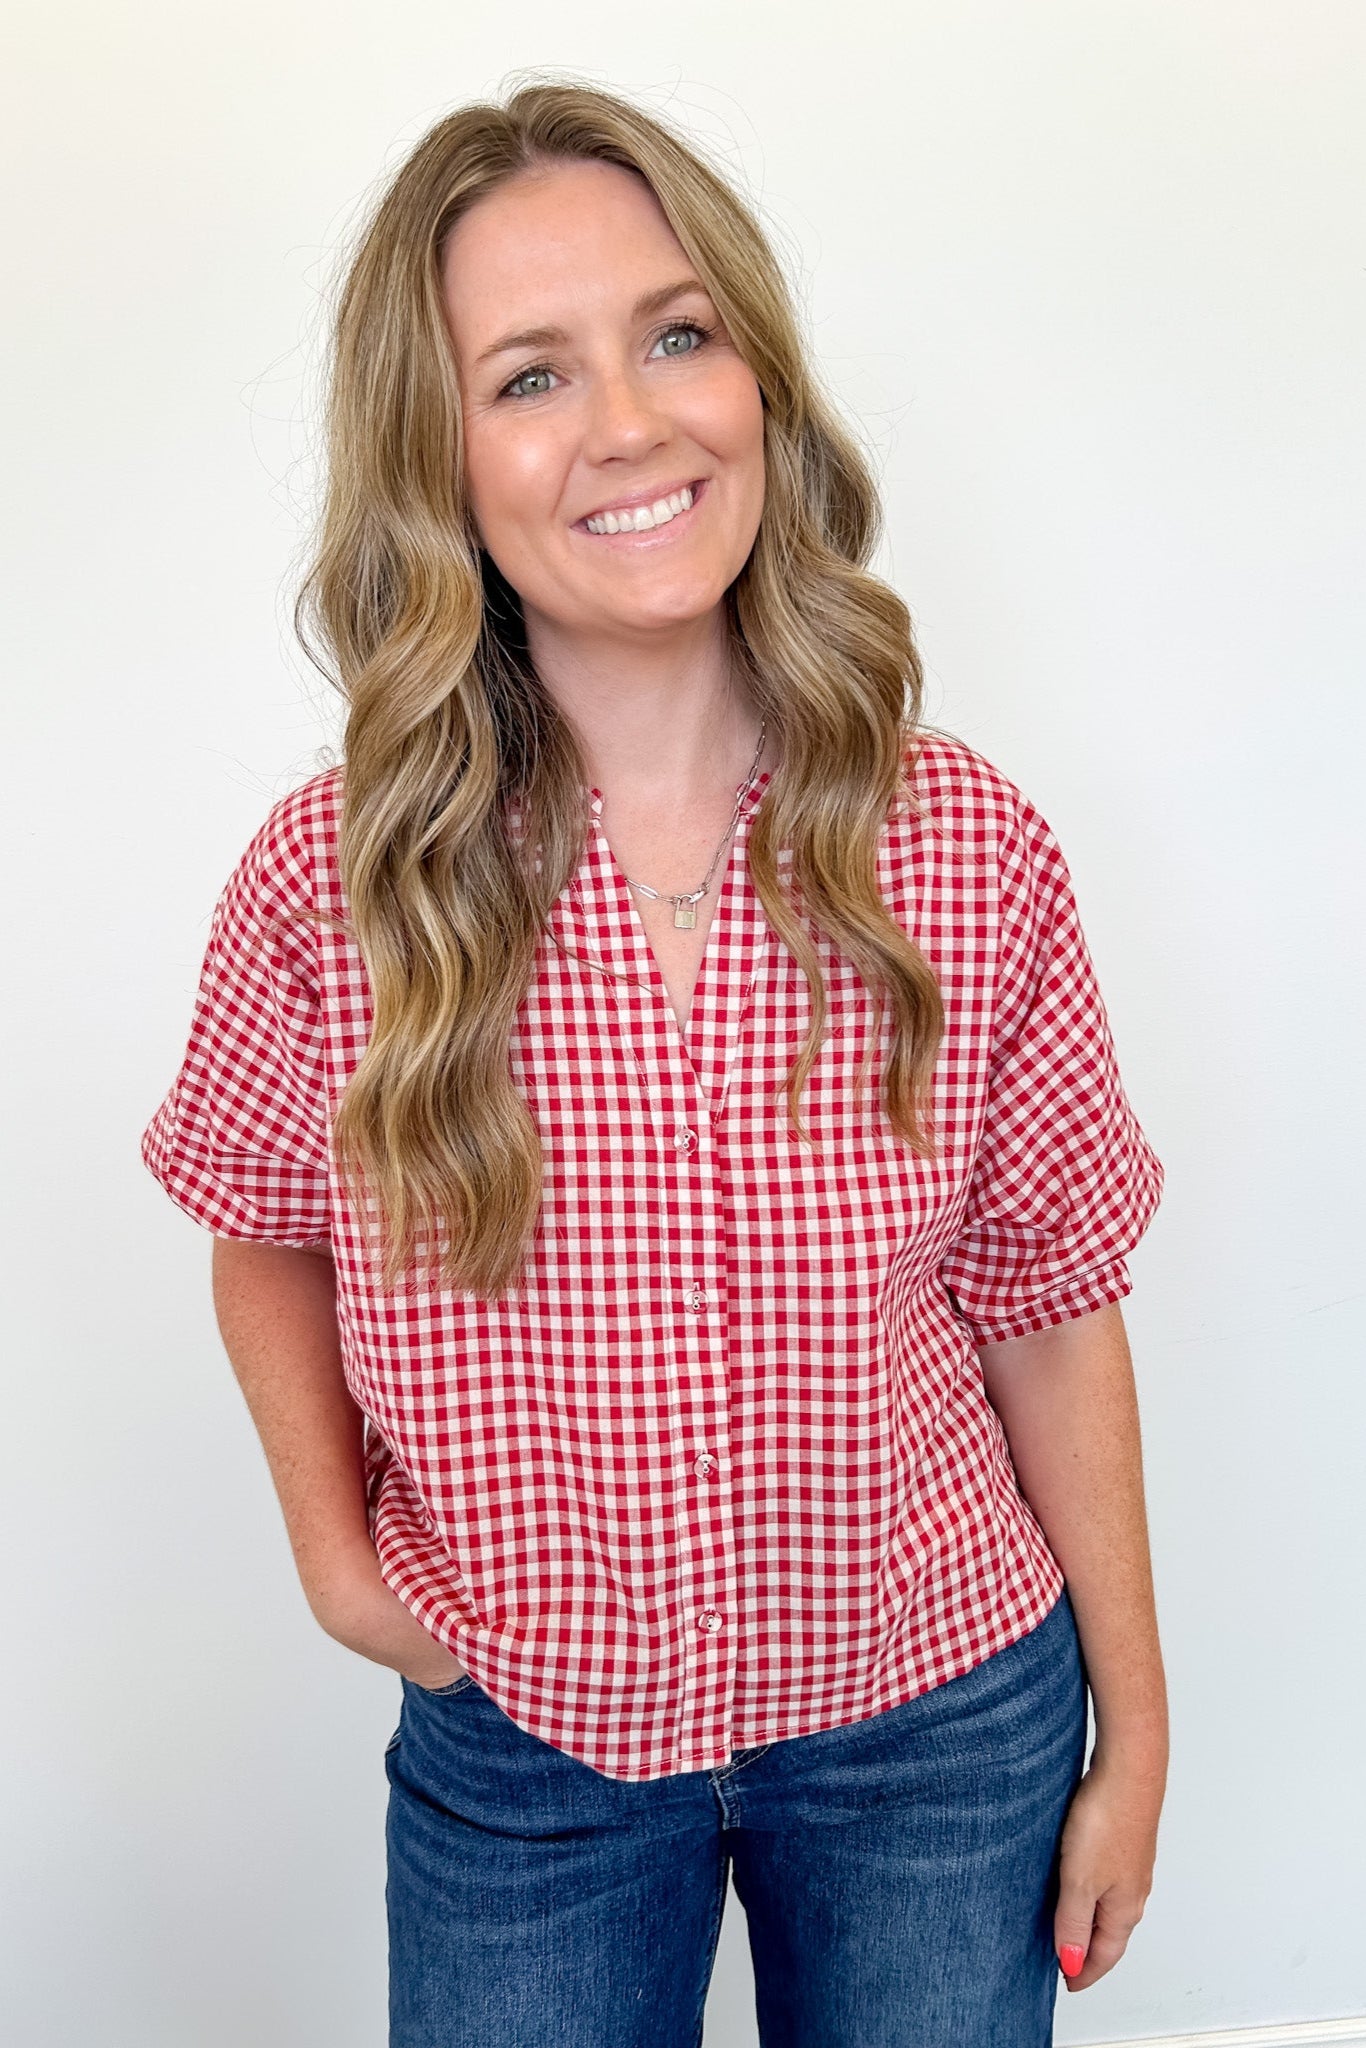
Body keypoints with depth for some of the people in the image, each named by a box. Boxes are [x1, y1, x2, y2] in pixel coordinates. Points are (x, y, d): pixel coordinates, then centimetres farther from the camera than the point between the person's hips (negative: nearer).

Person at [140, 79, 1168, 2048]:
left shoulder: (971, 853, -15)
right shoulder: (330, 884, -16)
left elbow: (1050, 1311, -6)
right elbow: (261, 1226, 4)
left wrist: (1134, 1737, 2)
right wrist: (331, 1548, -5)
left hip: (941, 1722, 1)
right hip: (515, 1741, 0)